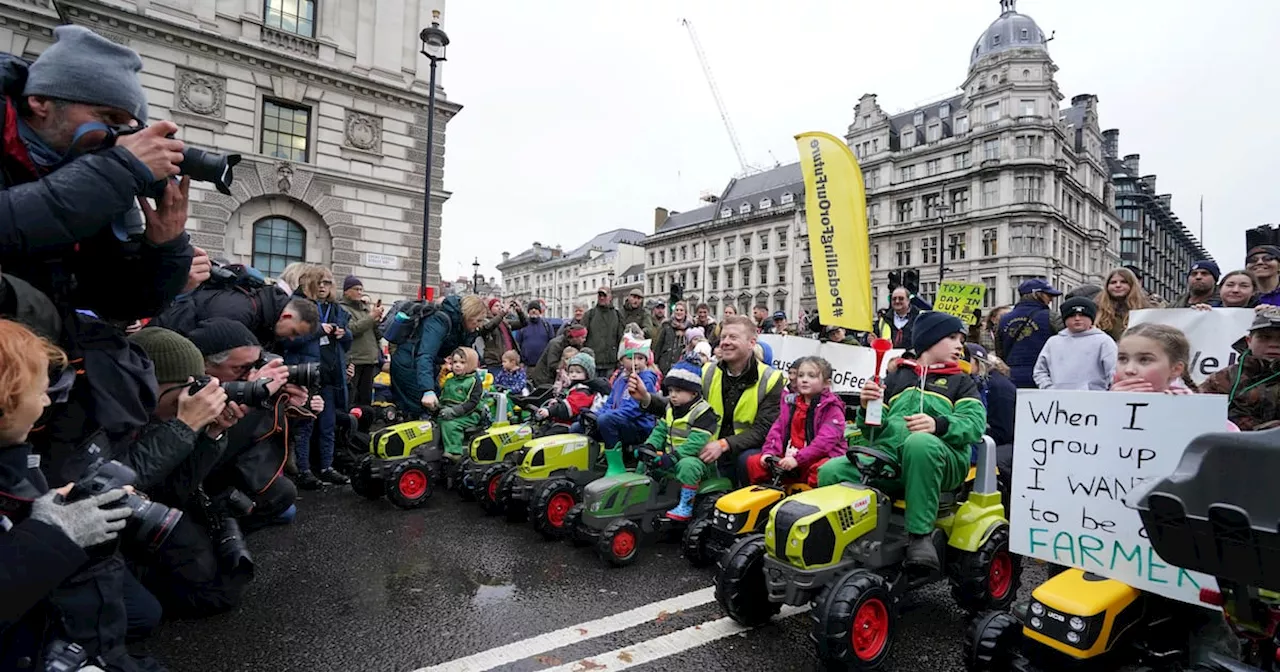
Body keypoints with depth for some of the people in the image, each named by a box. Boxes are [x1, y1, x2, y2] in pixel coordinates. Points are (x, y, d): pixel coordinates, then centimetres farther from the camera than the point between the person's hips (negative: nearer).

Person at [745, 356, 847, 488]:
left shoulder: (831, 408, -5)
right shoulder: (790, 402, 14)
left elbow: (825, 440, -18)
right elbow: (777, 429, 8)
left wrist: (798, 459, -26)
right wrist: (769, 452, -10)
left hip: (819, 458, -5)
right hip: (788, 458, 5)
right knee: (753, 462, -6)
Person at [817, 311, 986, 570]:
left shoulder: (961, 382, 24)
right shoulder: (897, 378, 28)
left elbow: (975, 422, 3)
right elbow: (872, 429, 22)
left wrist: (938, 424, -19)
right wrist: (867, 408, -1)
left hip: (937, 458, -2)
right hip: (886, 455, 2)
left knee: (920, 442, -39)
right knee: (831, 472, -25)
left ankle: (920, 535, -31)